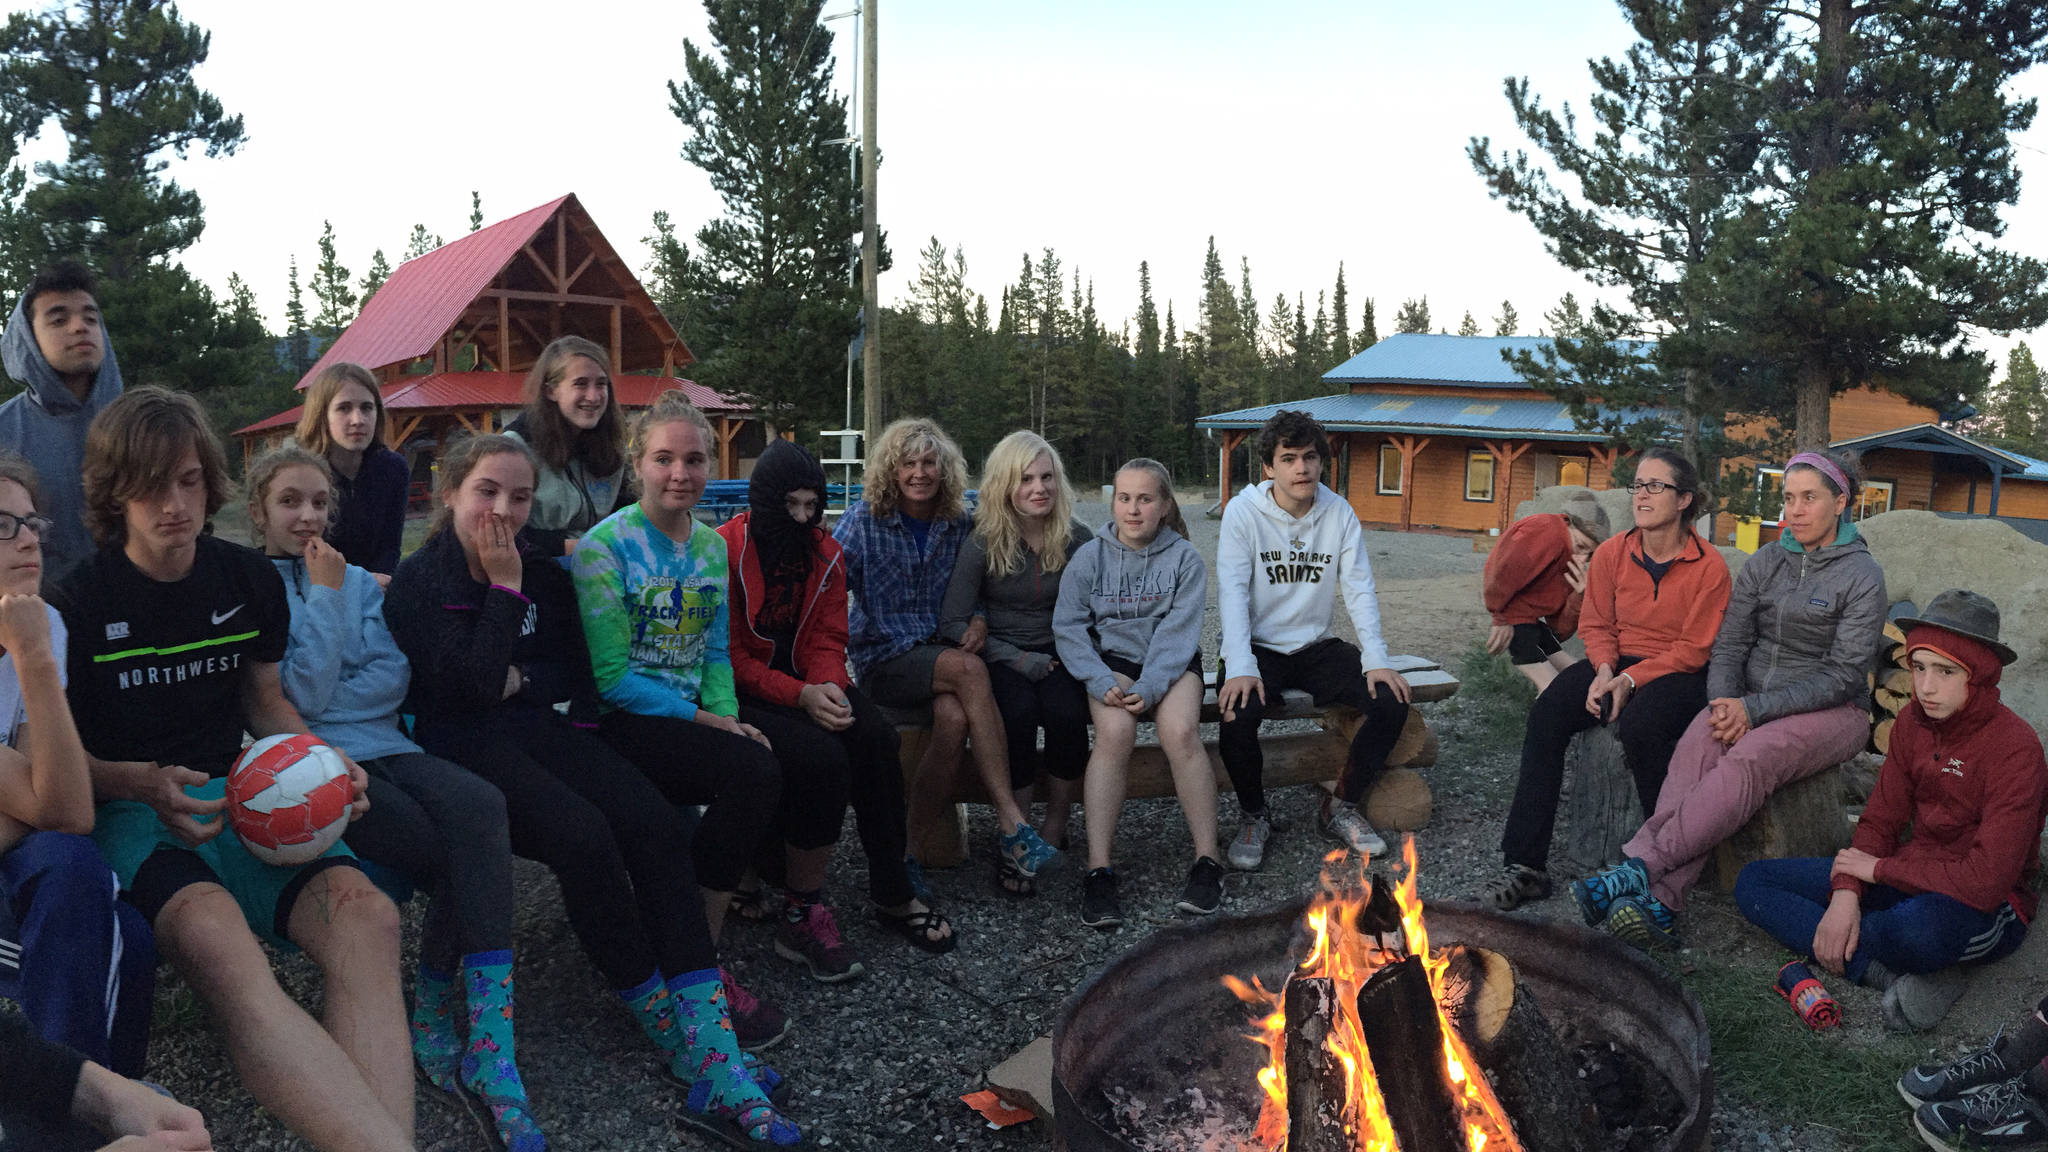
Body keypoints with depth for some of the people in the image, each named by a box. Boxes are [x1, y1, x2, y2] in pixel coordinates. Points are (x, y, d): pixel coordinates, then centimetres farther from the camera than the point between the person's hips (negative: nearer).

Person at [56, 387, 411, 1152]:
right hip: (126, 809, -4)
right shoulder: (76, 605, 0)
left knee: (365, 914, -31)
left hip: (239, 793, 4)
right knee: (212, 932, -40)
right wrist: (146, 784, -15)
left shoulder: (250, 581, 11)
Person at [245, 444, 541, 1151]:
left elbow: (393, 678, 8)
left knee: (478, 808, -29)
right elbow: (303, 695, -8)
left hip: (379, 745, 4)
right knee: (456, 854, -27)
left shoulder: (359, 580, 18)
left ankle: (488, 1048, -29)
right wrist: (328, 597, -9)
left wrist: (323, 702, -6)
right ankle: (437, 1010, -4)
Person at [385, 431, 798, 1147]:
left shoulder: (542, 573, 14)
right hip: (462, 746, -5)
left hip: (540, 730, 5)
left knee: (657, 826, -23)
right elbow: (473, 683, -15)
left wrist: (518, 678, -5)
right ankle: (671, 1030, -17)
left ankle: (716, 1069, -29)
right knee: (582, 834, -33)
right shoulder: (419, 581, -2)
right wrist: (502, 588, -10)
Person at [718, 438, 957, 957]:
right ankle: (800, 913, -17)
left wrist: (828, 686, -17)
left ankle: (892, 893, -12)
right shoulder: (725, 550, -10)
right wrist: (800, 696, -24)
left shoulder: (824, 552, 8)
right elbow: (729, 656, -12)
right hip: (745, 694, -5)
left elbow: (826, 639, 6)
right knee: (822, 756, -32)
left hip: (809, 685, 5)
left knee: (875, 736, -24)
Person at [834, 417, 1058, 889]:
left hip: (941, 652, 3)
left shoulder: (960, 524, 8)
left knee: (954, 716, -34)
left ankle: (910, 850, -25)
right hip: (883, 659, -3)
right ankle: (1012, 825, -33)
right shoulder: (865, 520, -1)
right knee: (969, 670, -34)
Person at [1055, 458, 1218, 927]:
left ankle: (1207, 861, -18)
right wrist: (1103, 682, -18)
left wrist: (1149, 688, -23)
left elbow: (1178, 633, -9)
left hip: (1171, 664, 0)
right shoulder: (1089, 557, 1)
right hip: (1111, 662, 0)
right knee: (1114, 731, -30)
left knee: (1180, 732, -30)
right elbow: (1069, 627, -3)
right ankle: (1098, 870, -29)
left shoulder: (1185, 559, -1)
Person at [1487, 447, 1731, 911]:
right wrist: (1605, 670, -11)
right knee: (1546, 713, -23)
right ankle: (1525, 865, -22)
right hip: (1617, 664, 4)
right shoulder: (1611, 553, 4)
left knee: (1639, 725, -36)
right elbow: (1596, 625, 9)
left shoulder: (1709, 566, -9)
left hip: (1679, 674, -4)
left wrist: (1630, 680, -20)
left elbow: (1694, 649, -10)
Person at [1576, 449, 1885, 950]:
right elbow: (1728, 645, 6)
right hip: (1752, 703, 3)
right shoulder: (1765, 564, 10)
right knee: (1696, 745, -31)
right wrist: (1725, 701, -15)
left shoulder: (1861, 576, -5)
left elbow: (1842, 675, -12)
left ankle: (1640, 865, -43)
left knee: (1750, 758, -36)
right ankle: (1660, 899, -45)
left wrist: (1755, 708, -21)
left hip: (1832, 712, -3)